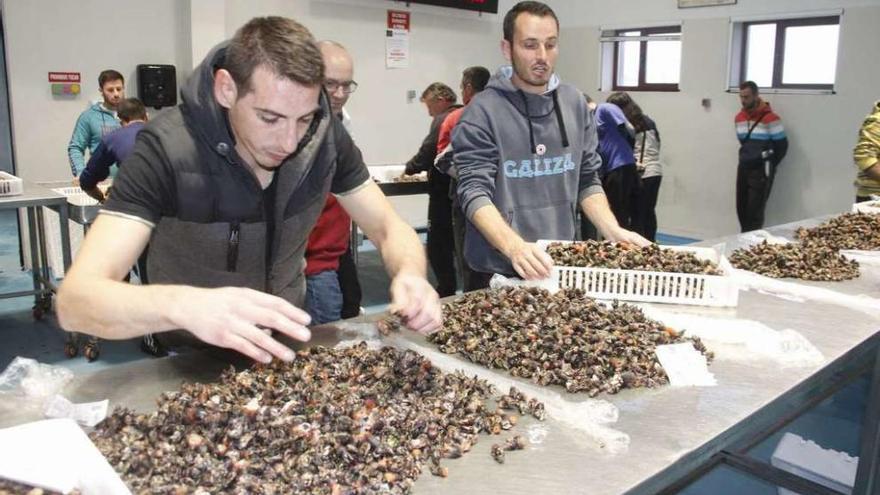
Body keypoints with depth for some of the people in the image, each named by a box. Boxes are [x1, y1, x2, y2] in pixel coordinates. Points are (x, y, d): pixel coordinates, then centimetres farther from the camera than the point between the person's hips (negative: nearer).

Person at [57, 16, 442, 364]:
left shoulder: (325, 137, -12)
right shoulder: (168, 148, -23)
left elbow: (389, 229, -5)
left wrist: (410, 274, -27)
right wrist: (183, 306, -48)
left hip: (286, 346, 2)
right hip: (193, 361, -2)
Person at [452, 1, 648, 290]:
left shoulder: (575, 104, 4)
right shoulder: (482, 112, -11)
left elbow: (587, 180, 9)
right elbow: (475, 191, -18)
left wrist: (613, 231, -6)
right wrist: (514, 247, -33)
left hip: (562, 267, 5)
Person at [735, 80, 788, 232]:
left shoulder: (770, 118, -13)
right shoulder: (739, 118, 9)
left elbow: (782, 145, -8)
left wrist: (768, 166, 0)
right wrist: (745, 161, 13)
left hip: (761, 171, -7)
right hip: (743, 168, 7)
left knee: (755, 210, -7)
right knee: (741, 208, 8)